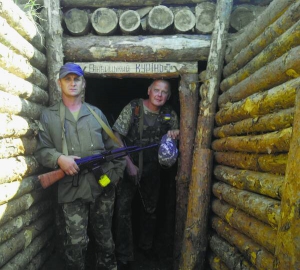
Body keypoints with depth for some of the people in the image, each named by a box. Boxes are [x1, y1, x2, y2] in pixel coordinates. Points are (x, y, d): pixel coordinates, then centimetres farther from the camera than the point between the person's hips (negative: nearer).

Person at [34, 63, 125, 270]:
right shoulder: (48, 116, 5)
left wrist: (116, 172, 3)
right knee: (76, 243, -2)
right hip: (71, 190, -2)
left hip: (103, 185, 2)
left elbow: (112, 146, 12)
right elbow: (42, 151, 0)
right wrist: (59, 159, -19)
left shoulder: (96, 113, 11)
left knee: (105, 237, 15)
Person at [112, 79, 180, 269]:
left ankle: (146, 247, 39)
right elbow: (116, 136, -12)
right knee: (123, 208, -9)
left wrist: (175, 134, -14)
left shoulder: (170, 115, -1)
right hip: (129, 166, -3)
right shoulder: (133, 108, -11)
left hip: (152, 169, 4)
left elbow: (175, 135, 13)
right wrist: (128, 163, -18)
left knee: (151, 209, 16)